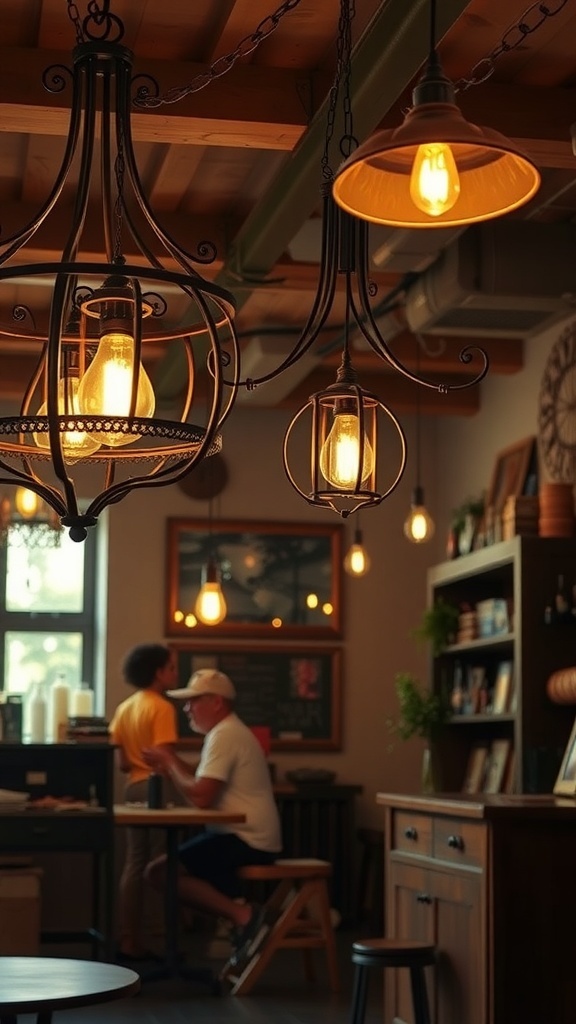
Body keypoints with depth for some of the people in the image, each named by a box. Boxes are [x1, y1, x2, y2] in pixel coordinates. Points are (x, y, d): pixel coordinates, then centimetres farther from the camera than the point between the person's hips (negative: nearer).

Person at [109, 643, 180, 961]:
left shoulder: (125, 708, 12)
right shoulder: (162, 707, -13)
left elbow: (122, 762, 11)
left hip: (133, 787, 8)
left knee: (135, 863, 10)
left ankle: (129, 941, 12)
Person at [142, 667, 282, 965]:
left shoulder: (224, 735, -16)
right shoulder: (227, 731, 17)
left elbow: (200, 796, -23)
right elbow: (202, 784, 19)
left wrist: (169, 762, -8)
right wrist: (169, 763, 4)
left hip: (245, 842, -11)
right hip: (244, 838, 11)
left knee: (159, 872, -15)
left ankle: (242, 915, -17)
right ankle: (241, 917, 9)